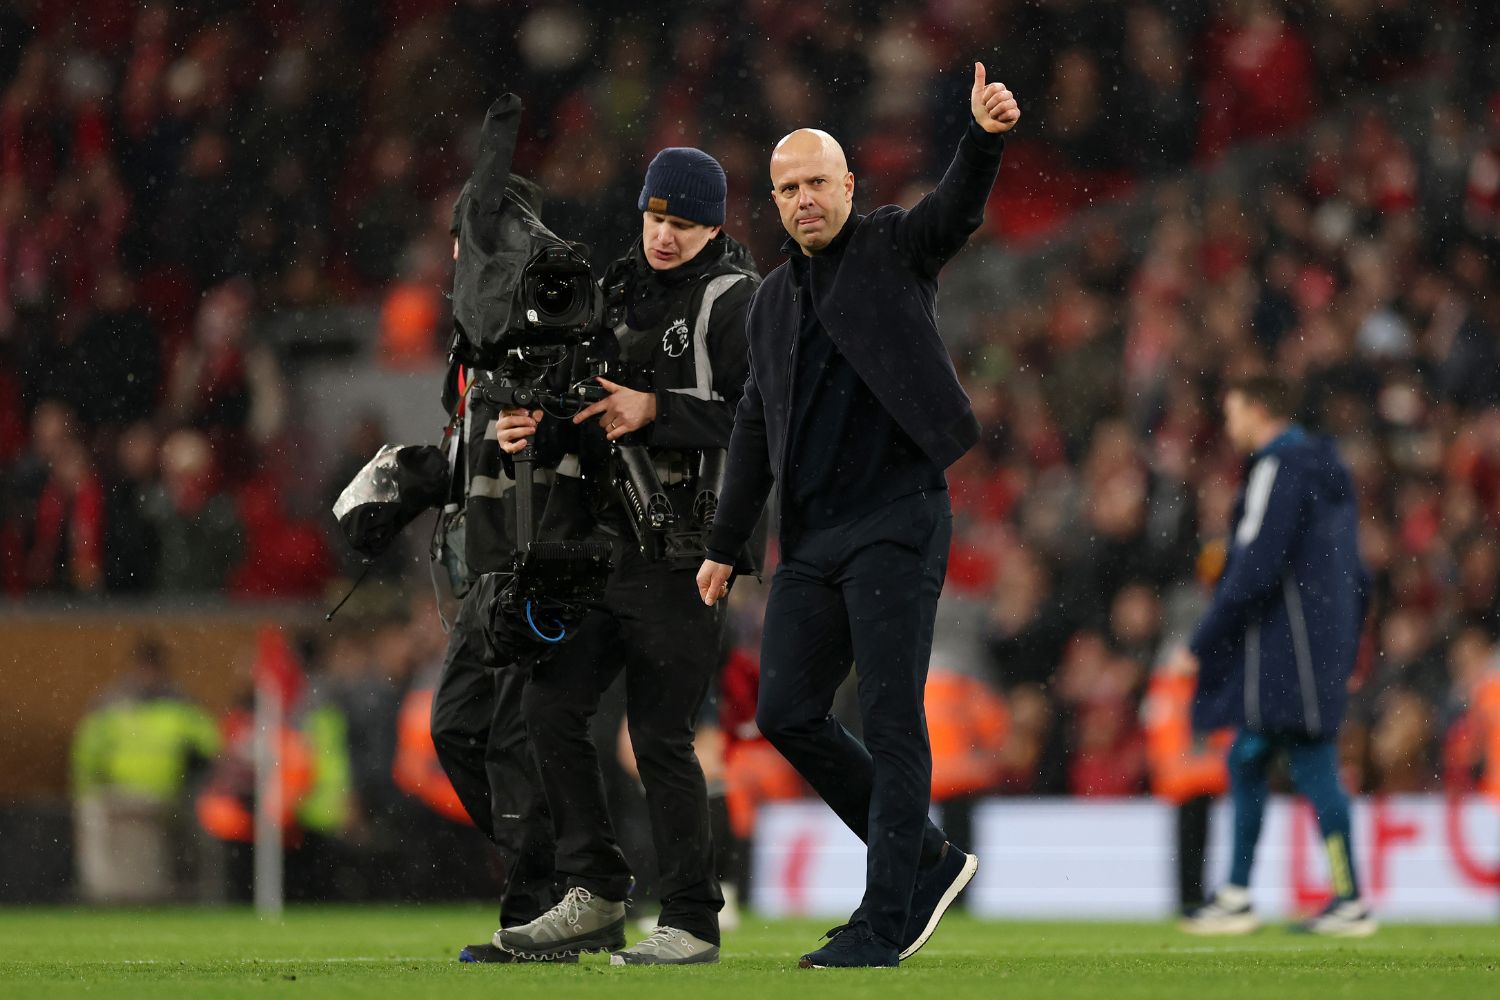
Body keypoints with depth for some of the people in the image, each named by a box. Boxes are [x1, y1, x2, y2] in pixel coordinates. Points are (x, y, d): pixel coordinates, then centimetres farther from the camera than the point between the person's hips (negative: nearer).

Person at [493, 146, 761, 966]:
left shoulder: (737, 302, -5)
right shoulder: (620, 291, 16)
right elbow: (589, 406, 22)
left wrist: (655, 411, -20)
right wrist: (529, 427, 1)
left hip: (684, 550, -7)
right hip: (605, 538, 7)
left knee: (660, 734, -6)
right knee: (550, 702, 1)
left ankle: (692, 921, 2)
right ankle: (595, 896, 10)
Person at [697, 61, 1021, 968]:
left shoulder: (897, 248, 2)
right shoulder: (773, 300, 18)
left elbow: (960, 208, -19)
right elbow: (756, 429, 22)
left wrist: (985, 135, -40)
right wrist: (726, 546, 20)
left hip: (897, 521, -7)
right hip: (813, 537, 7)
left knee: (891, 722, -9)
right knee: (788, 715, 3)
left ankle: (883, 924, -8)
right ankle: (927, 861, 15)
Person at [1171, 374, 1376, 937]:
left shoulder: (1278, 469, -12)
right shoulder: (1326, 470, 19)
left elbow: (1256, 570, -19)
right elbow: (1355, 575, 21)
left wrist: (1200, 645, -16)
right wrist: (1344, 653, 26)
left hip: (1286, 649, -10)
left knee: (1313, 766, -7)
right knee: (1246, 763, 11)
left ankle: (1351, 902, -6)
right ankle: (1235, 897, 10)